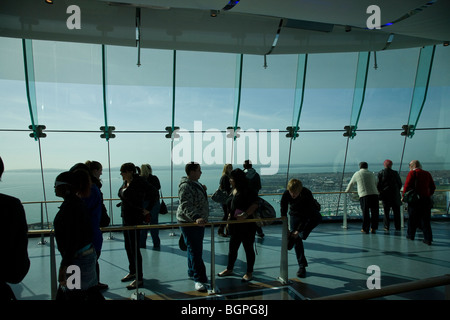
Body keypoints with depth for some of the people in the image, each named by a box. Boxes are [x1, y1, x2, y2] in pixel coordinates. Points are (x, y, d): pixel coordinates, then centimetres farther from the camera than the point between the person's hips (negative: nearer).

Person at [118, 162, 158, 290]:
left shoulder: (138, 182, -17)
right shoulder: (125, 183, 9)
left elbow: (154, 193, -19)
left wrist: (148, 210, -16)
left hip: (135, 219, -9)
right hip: (126, 218, 9)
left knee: (134, 248, -4)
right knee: (128, 247, 18)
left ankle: (139, 279, 5)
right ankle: (132, 272, 35)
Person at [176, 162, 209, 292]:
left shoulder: (196, 183, 11)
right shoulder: (186, 186, -21)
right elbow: (186, 206, -33)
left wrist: (203, 191, 11)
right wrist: (196, 218, -44)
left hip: (199, 222, 10)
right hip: (189, 223, -10)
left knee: (196, 248, 19)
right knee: (195, 251, -7)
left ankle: (192, 272, 33)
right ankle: (199, 279, -2)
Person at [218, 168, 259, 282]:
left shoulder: (248, 191, -16)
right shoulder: (233, 191, 11)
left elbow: (254, 205, -24)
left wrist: (245, 214, -35)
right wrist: (230, 217, 17)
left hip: (247, 226, -8)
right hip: (235, 225, 8)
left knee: (248, 248, 6)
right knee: (232, 248, 16)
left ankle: (249, 272, 20)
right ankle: (229, 269, 32)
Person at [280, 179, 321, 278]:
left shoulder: (307, 194, -35)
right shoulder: (286, 195, -28)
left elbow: (307, 214, -32)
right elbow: (283, 212, -20)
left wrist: (298, 230, -34)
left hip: (310, 214, 0)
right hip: (295, 215, 0)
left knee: (317, 218, -31)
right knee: (297, 240, -5)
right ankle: (302, 266, 4)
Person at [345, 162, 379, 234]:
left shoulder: (357, 174, 11)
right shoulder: (371, 174, 18)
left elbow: (351, 184, 21)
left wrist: (347, 190, 39)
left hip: (363, 195, -2)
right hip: (374, 194, 2)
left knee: (365, 212, 2)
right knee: (375, 212, 9)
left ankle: (365, 229, 6)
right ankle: (373, 228, 11)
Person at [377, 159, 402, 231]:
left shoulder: (380, 173, -3)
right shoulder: (395, 173, -3)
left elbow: (378, 184, -1)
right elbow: (400, 183, 4)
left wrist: (380, 192, 14)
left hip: (385, 194, 0)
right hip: (395, 194, 0)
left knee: (386, 212, 5)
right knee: (396, 212, 7)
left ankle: (386, 227, 4)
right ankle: (397, 227, 10)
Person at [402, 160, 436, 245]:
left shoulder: (412, 173, -6)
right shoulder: (427, 174, 10)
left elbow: (407, 186, -12)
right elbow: (433, 187, 13)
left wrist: (404, 196, -3)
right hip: (426, 199, 4)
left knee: (412, 219, 11)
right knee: (426, 220, 6)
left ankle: (411, 235, 23)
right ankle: (428, 239, 3)